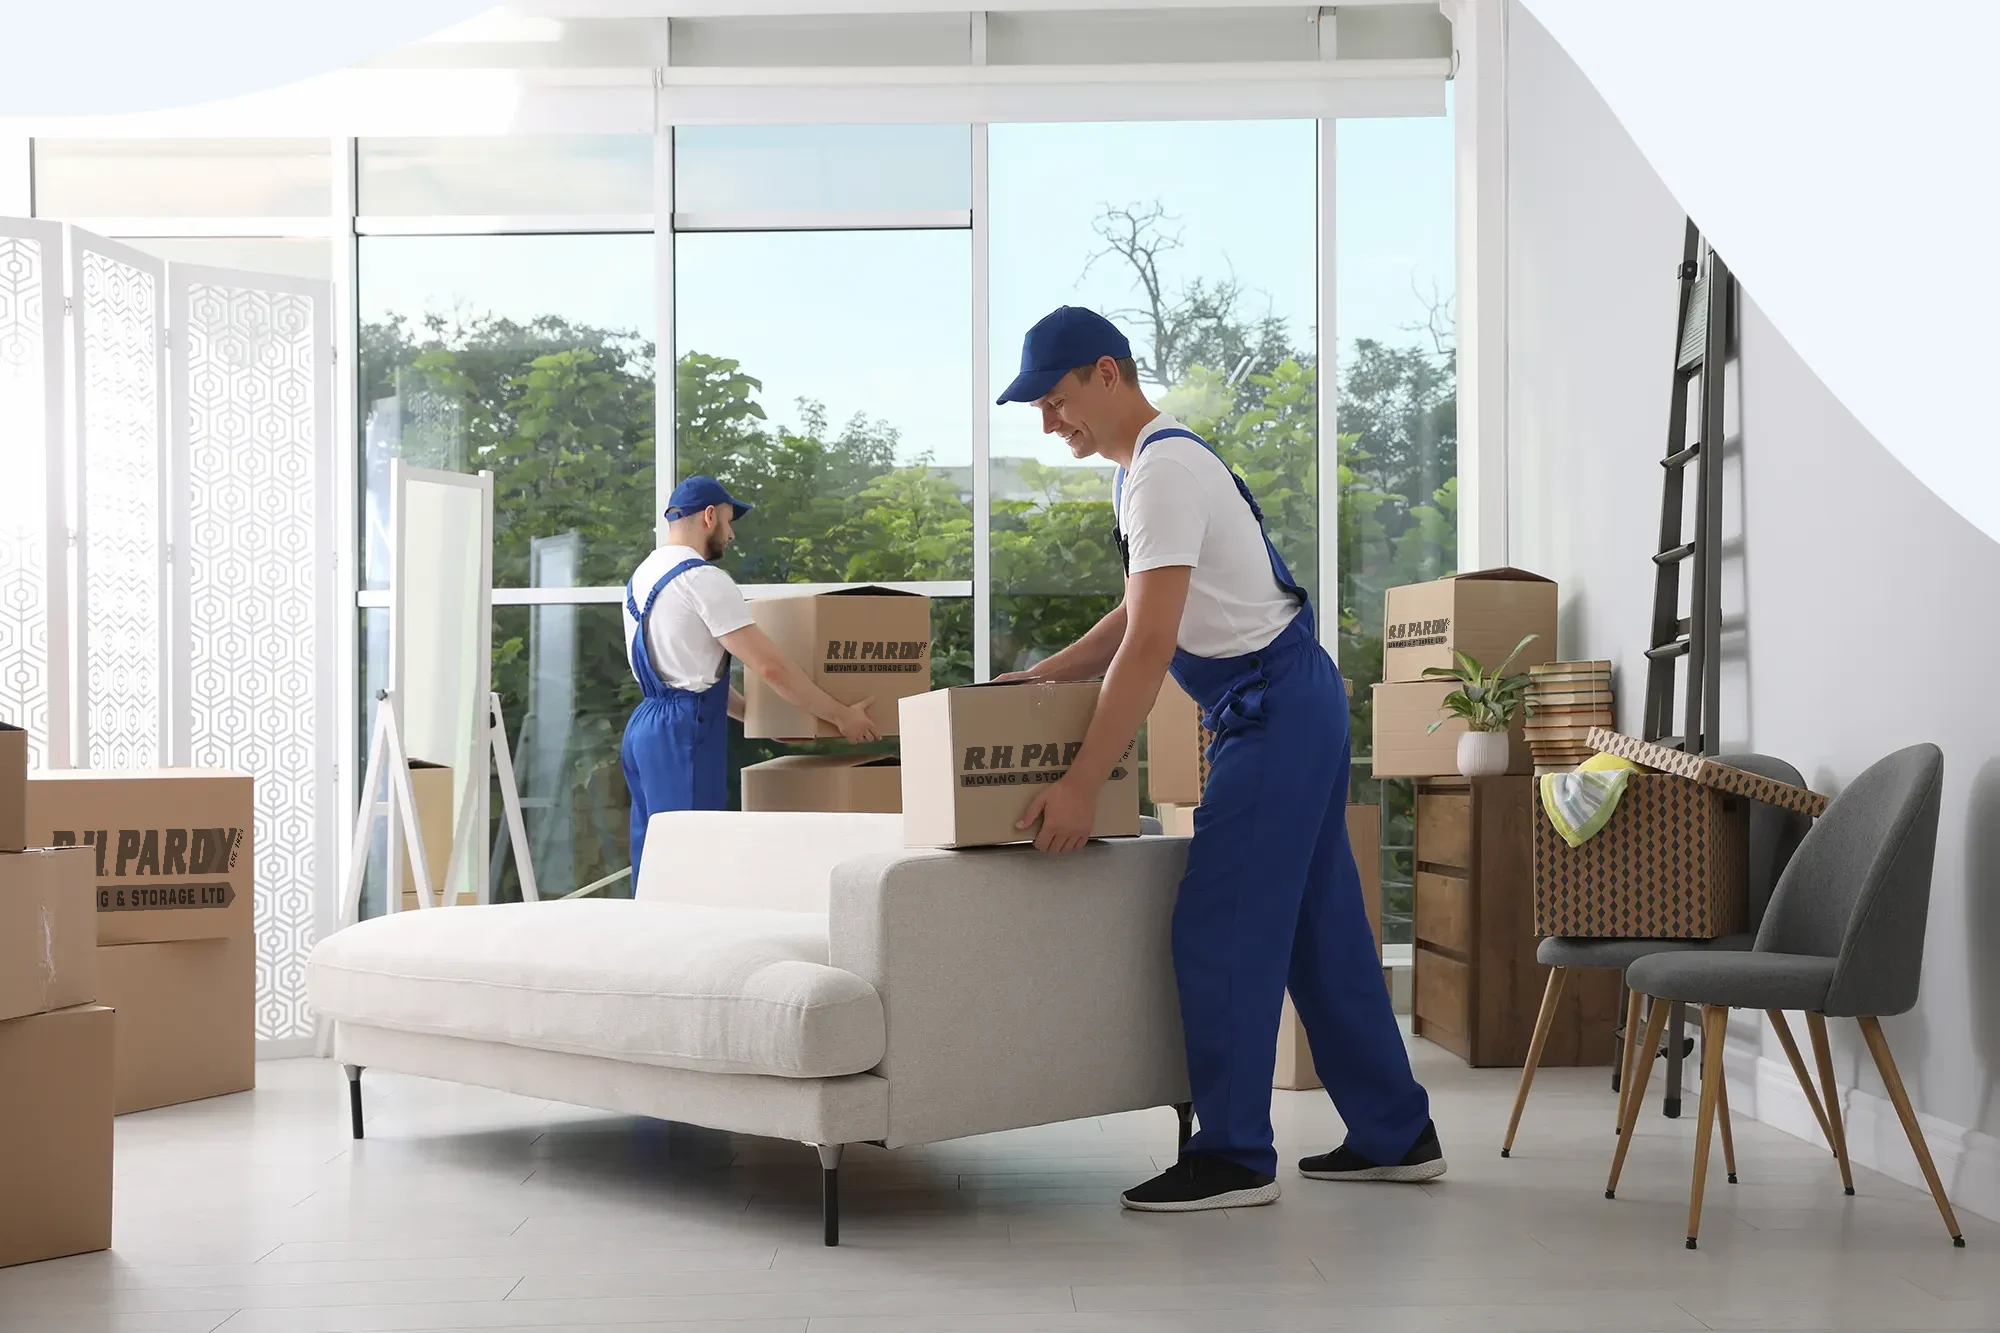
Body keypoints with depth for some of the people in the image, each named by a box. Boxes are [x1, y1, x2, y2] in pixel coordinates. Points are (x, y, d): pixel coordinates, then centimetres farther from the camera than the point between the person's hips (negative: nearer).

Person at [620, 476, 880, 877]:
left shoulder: (642, 576, 17)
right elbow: (770, 666, -15)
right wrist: (841, 716, -6)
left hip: (644, 725, 10)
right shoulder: (702, 579, -12)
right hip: (684, 731, -10)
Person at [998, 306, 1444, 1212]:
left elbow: (1150, 646, -25)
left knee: (1219, 930, -7)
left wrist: (1081, 784, -26)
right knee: (1319, 928, 13)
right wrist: (1041, 677, 15)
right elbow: (1141, 615, 23)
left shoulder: (1163, 472, -18)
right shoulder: (1155, 461, 15)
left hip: (1274, 708, -11)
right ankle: (1393, 1135, 20)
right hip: (1293, 703, 11)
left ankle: (1233, 1156, -1)